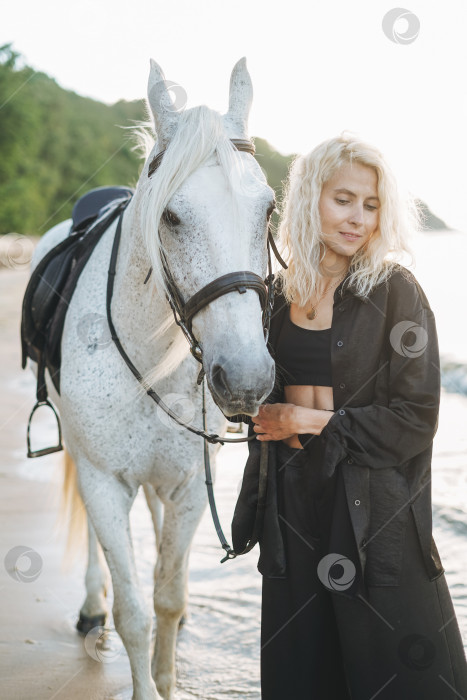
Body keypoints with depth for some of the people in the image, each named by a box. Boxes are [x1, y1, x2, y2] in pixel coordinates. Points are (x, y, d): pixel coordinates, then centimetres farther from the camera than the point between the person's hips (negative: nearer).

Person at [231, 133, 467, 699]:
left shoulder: (395, 292, -7)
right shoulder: (281, 295, 8)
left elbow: (414, 418, -12)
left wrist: (312, 421, -12)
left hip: (371, 504, -5)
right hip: (293, 501, 5)